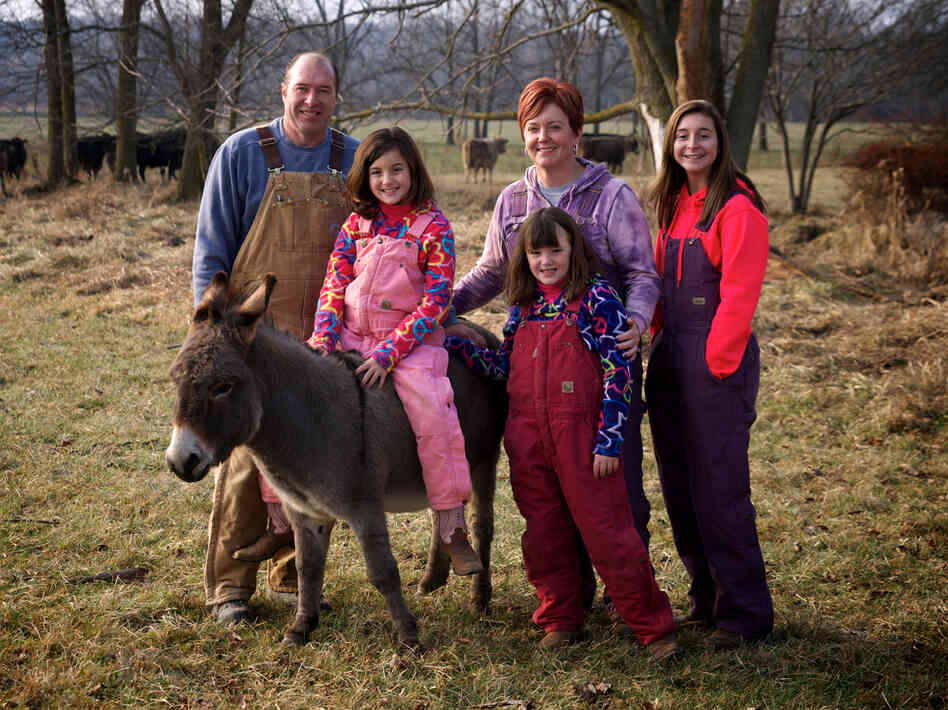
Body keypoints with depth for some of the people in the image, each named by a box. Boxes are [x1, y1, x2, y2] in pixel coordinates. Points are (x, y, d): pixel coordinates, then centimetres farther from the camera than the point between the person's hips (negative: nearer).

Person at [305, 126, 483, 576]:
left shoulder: (433, 227, -3)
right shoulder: (357, 225, 9)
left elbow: (435, 302, -10)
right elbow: (334, 285, 7)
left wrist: (388, 353, -19)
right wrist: (323, 340, -10)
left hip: (410, 340, -4)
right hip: (351, 338, 4)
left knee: (430, 408, -30)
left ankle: (452, 527, -19)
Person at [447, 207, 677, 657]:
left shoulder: (596, 297, -6)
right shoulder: (523, 305, 11)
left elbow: (617, 371, -10)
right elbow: (504, 367, 15)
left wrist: (608, 440, -14)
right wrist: (453, 342, 6)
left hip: (581, 434, -5)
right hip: (527, 438, 6)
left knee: (605, 529, -3)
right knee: (543, 534, 12)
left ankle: (652, 624, 8)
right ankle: (562, 619, 28)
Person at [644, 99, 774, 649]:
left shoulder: (738, 208, -10)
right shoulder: (674, 206, 15)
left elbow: (738, 294, -15)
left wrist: (716, 362, -16)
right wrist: (659, 342, 12)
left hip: (718, 362, -8)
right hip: (670, 361, 8)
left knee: (719, 487, -6)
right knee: (680, 487, 12)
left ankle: (746, 612, 5)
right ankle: (707, 598, 25)